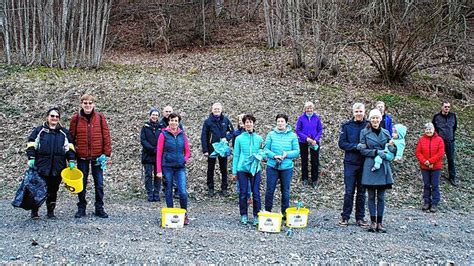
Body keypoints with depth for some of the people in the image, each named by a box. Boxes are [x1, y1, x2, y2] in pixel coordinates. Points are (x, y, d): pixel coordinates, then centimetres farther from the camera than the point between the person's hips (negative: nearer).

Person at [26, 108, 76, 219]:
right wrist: (31, 158, -7)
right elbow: (31, 145, 3)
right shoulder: (39, 131, 6)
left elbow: (69, 148, 12)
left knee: (53, 190, 7)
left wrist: (71, 161, 3)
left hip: (58, 167, 2)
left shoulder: (64, 132, 12)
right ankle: (34, 211, 9)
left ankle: (51, 211, 18)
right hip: (42, 167, -2)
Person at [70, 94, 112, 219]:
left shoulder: (100, 117, -1)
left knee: (99, 184, 5)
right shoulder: (76, 118, -1)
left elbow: (106, 135, -1)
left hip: (97, 156, 0)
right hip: (82, 156, 0)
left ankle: (99, 208, 16)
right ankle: (81, 208, 20)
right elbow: (71, 137, 2)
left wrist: (106, 153, -6)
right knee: (81, 183, 9)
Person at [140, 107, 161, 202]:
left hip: (158, 155, 1)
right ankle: (150, 194, 6)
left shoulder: (161, 127, 7)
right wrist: (153, 149, -14)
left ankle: (156, 194, 11)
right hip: (147, 155, -1)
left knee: (158, 175, 3)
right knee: (148, 175, 0)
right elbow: (143, 140, -4)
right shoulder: (145, 127, 4)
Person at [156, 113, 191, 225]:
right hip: (167, 166, -1)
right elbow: (159, 153, -1)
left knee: (183, 192, -8)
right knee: (168, 192, 7)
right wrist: (159, 170, -6)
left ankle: (184, 215, 8)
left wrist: (184, 160, -3)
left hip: (180, 167, 1)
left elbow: (187, 152, 15)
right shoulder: (164, 134, 0)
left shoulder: (182, 135, 8)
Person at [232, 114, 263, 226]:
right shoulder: (239, 138, 1)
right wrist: (234, 170, 3)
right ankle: (244, 215, 17)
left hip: (255, 169, 1)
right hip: (242, 168, 0)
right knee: (243, 193, 5)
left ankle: (257, 215, 11)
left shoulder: (259, 138, 4)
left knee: (256, 193, 0)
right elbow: (236, 155, 4)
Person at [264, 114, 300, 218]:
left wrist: (287, 154, -16)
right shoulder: (271, 134, 0)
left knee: (285, 191, 8)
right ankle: (267, 211, 18)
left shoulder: (292, 136, 1)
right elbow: (266, 149, 0)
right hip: (272, 166, 0)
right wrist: (274, 156, -16)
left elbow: (297, 151, 1)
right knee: (270, 189, 4)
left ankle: (285, 212, 22)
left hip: (287, 167, 0)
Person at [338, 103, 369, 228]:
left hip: (364, 163, 1)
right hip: (350, 163, -1)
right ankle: (345, 217, 11)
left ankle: (360, 218, 18)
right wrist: (356, 147, -16)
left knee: (362, 192, 9)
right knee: (349, 191, 1)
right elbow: (342, 143, -3)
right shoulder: (346, 126, 2)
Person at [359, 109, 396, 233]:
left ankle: (380, 222, 11)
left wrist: (392, 147, -11)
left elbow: (392, 149, 12)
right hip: (370, 167, -2)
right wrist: (376, 152, -16)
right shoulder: (364, 132, 1)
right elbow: (363, 150, -3)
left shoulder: (385, 133, 9)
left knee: (381, 196, 5)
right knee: (371, 196, 4)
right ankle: (373, 221, 12)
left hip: (383, 167, 2)